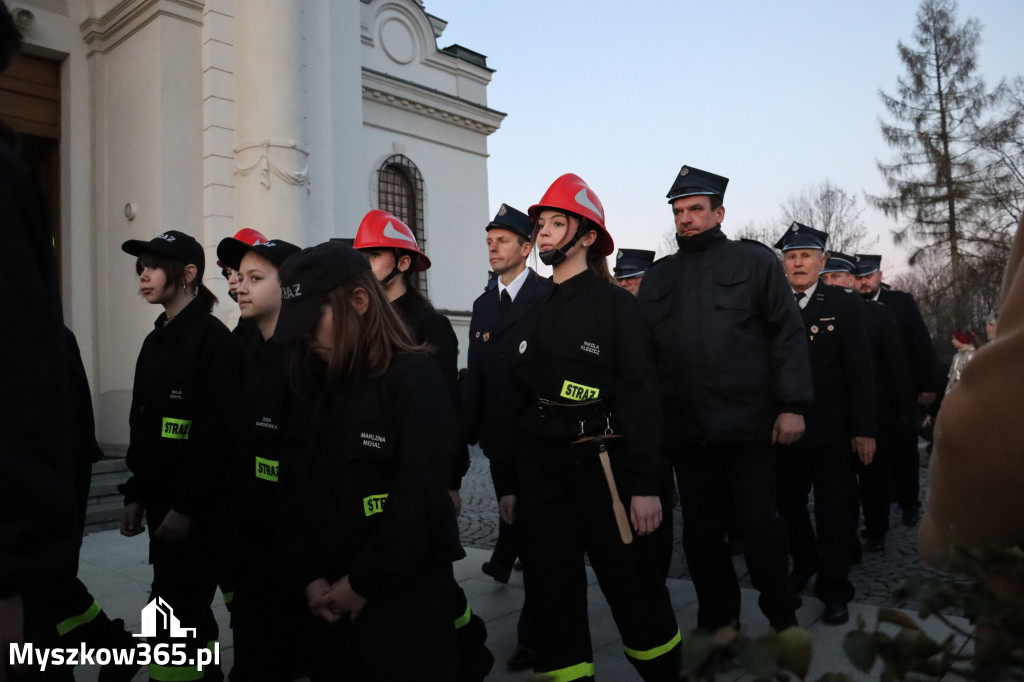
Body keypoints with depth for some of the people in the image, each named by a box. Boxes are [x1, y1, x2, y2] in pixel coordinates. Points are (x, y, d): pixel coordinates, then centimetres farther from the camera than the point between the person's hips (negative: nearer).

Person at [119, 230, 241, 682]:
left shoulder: (213, 338, -12)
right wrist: (135, 495, 13)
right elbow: (142, 428, 17)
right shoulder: (155, 341, 14)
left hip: (198, 506, -8)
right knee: (188, 610, 16)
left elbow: (217, 432, -19)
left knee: (175, 615, -3)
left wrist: (188, 505, -19)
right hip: (161, 499, 8)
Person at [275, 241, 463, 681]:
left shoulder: (416, 378, -13)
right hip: (332, 600, 6)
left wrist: (363, 583, -14)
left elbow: (419, 498, -19)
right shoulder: (314, 386, 7)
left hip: (407, 597, -6)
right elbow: (296, 489, 7)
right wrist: (309, 576, -2)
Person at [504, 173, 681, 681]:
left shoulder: (615, 303, -2)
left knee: (635, 595, 7)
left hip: (603, 466, -4)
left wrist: (645, 486, -13)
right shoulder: (533, 316, 12)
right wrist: (510, 485, 12)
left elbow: (639, 396, -8)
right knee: (552, 599, 9)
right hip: (540, 472, 5)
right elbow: (519, 405, 13)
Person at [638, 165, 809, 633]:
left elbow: (787, 335, -1)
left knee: (758, 523, 3)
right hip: (685, 430, 3)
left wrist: (792, 405, -9)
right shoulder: (657, 278, 14)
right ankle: (718, 619, 27)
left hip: (748, 423, -3)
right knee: (701, 529, 10)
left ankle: (782, 616, 26)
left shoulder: (755, 261, 5)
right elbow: (646, 353, 10)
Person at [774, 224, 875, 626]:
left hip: (831, 429, -2)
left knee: (833, 511, 6)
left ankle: (834, 591, 22)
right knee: (788, 504, 13)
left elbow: (860, 370, -4)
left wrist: (864, 429, -9)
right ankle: (804, 563, 39)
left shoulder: (845, 304, -1)